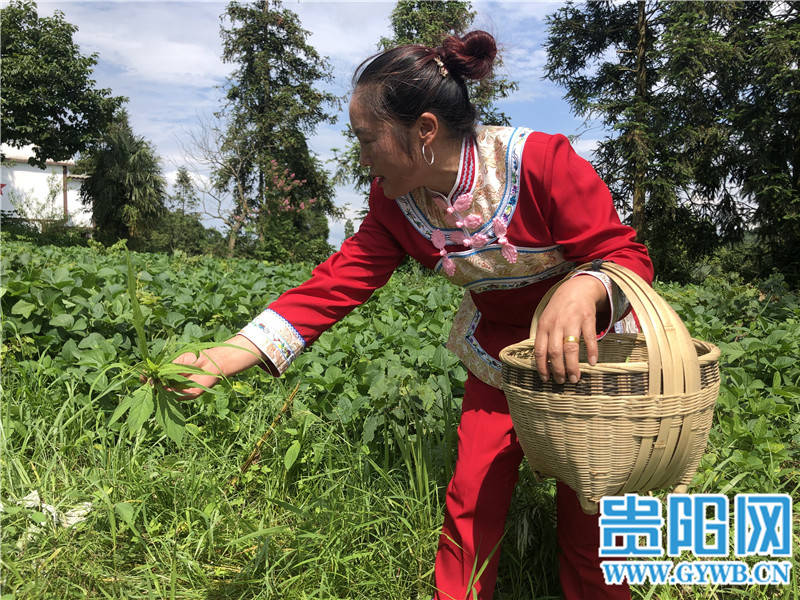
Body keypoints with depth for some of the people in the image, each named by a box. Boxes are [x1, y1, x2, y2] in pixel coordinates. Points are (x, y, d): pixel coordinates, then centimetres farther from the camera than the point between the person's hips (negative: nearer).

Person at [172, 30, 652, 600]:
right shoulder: (395, 202, -11)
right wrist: (229, 356, -25)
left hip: (590, 344, -3)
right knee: (473, 496, 3)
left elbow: (627, 257, -23)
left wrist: (583, 289, -48)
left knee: (587, 512, 1)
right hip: (495, 350, 4)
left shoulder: (542, 162, -28)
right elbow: (339, 280, -16)